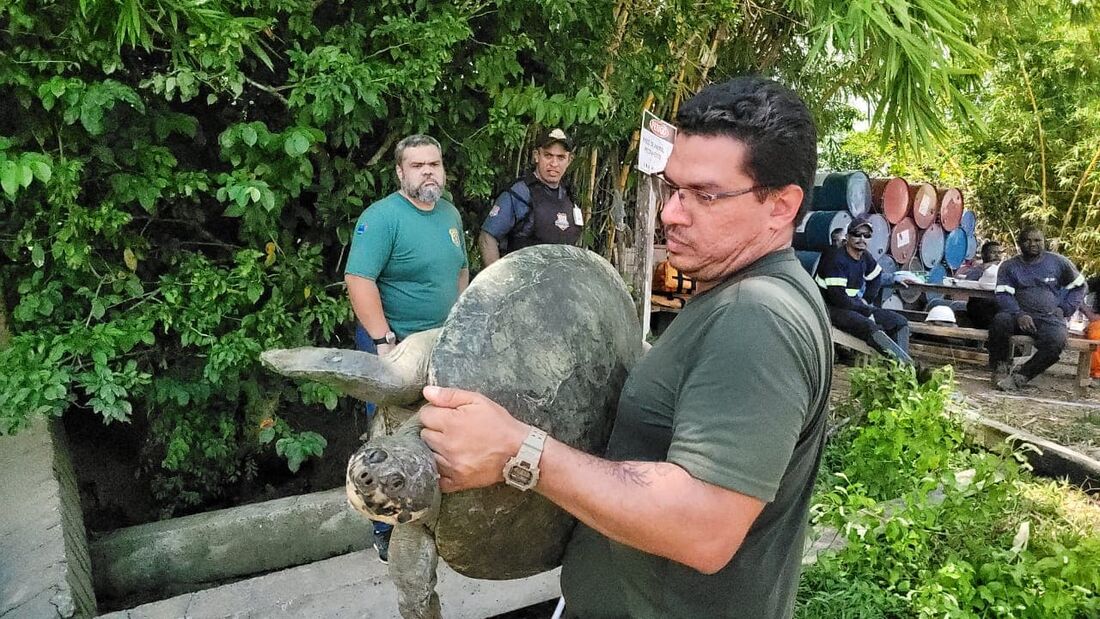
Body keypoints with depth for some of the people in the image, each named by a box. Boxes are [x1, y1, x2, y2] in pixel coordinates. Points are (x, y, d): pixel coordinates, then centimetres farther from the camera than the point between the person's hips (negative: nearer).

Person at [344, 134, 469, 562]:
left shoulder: (450, 214, 8)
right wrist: (385, 342, -25)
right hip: (394, 346, -7)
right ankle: (388, 532, 20)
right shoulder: (382, 217, -16)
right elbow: (359, 280, -23)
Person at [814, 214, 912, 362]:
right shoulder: (836, 258, -19)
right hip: (830, 308, -9)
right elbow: (839, 298, -24)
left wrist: (866, 299, 11)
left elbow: (876, 277, 28)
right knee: (870, 327, -38)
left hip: (854, 306, 9)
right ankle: (901, 360, -36)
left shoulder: (865, 257, 6)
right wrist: (867, 310, -15)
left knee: (900, 322, -2)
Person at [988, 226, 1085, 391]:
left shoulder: (1058, 262, 12)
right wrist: (1019, 314, -22)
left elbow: (1079, 286, 22)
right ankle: (1001, 367, -15)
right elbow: (1003, 295, -3)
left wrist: (1064, 309, 6)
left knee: (1056, 341, -34)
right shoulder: (1009, 266, 8)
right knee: (1000, 320, -36)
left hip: (1050, 318, 0)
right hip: (1019, 315, 0)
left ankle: (1021, 376, -18)